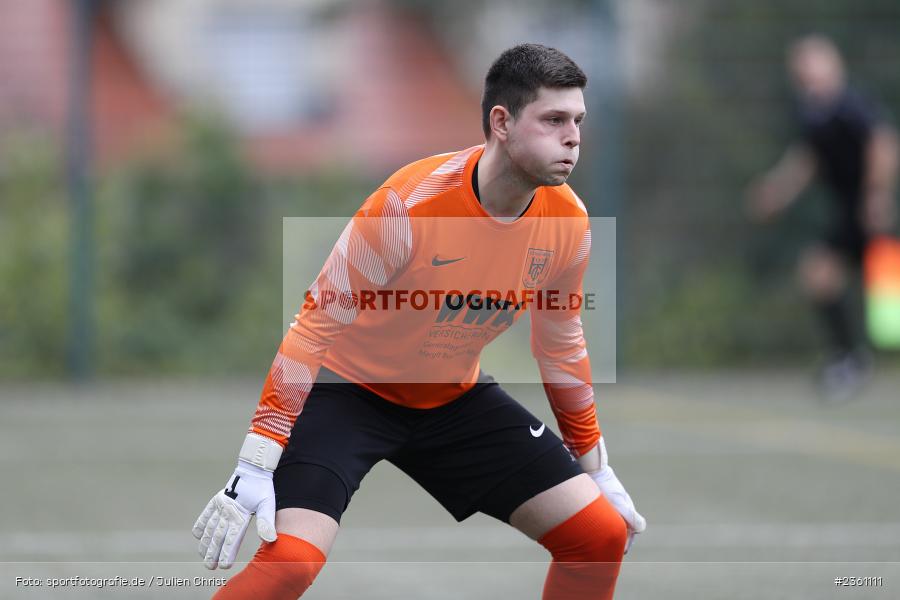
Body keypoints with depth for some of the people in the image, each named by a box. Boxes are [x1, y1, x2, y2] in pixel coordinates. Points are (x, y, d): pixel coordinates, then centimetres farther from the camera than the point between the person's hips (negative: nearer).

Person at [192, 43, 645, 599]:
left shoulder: (569, 223, -11)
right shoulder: (411, 204, -28)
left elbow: (561, 345, 8)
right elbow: (315, 328, -23)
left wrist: (597, 468, 14)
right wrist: (254, 470, -26)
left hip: (455, 398, 6)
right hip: (349, 387, -6)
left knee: (602, 533, -6)